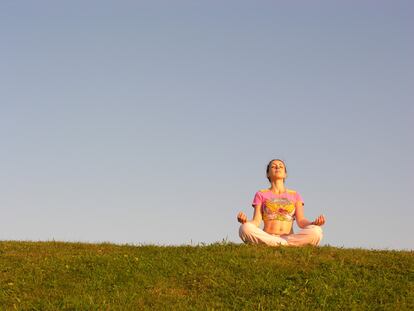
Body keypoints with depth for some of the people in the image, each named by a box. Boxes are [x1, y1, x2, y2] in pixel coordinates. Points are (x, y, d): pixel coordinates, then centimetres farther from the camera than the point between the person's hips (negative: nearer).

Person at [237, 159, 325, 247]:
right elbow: (256, 222, 6)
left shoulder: (295, 195, 22)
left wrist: (314, 223, -15)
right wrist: (245, 221, -18)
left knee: (316, 231, -29)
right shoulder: (261, 194, 18)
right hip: (266, 237, -1)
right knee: (245, 229, -34)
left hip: (289, 237, 1)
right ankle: (286, 244, -31)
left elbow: (300, 221, 8)